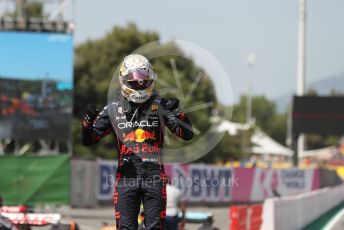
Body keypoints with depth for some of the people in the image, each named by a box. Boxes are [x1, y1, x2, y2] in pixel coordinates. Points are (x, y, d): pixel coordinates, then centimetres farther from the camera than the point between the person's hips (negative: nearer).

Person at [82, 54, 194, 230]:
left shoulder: (160, 105, 4)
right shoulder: (113, 108, 5)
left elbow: (187, 134, 1)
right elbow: (88, 140, 7)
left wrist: (178, 113, -16)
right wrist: (88, 121, -13)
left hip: (154, 175, 0)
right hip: (127, 175, 0)